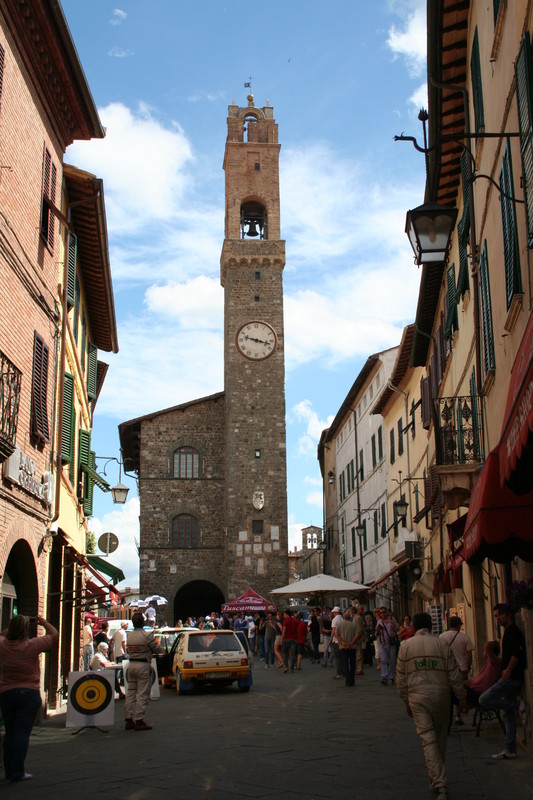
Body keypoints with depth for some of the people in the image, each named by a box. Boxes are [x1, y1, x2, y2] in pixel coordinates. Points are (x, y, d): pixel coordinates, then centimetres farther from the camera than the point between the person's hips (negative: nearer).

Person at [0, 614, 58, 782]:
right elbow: (54, 635, -3)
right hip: (28, 694, -5)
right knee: (22, 733, -2)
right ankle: (17, 772, -3)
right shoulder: (31, 645, -15)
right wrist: (43, 623, 9)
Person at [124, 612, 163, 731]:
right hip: (143, 665, -7)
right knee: (142, 694, -3)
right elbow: (157, 649, -9)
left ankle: (129, 719, 14)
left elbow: (128, 650, 14)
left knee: (131, 692, 11)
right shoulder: (147, 635, -15)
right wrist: (162, 650, 15)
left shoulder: (129, 636, 7)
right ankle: (139, 721, -3)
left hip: (131, 664, 7)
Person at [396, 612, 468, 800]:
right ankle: (437, 777, 30)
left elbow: (401, 678, 3)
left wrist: (406, 702, 14)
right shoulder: (442, 644, 0)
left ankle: (439, 784, -12)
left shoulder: (405, 645, 1)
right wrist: (462, 697, 13)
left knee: (428, 739, -2)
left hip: (417, 696, -1)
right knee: (440, 735, 18)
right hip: (440, 694, 1)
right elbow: (454, 675, 1)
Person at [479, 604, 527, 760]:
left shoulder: (513, 631, -12)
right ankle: (510, 750, 14)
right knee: (508, 714, 11)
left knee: (484, 700, -11)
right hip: (510, 677, 10)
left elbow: (518, 651, -25)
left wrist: (508, 670, -23)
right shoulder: (509, 632, 18)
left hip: (511, 677, -10)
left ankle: (517, 704, -7)